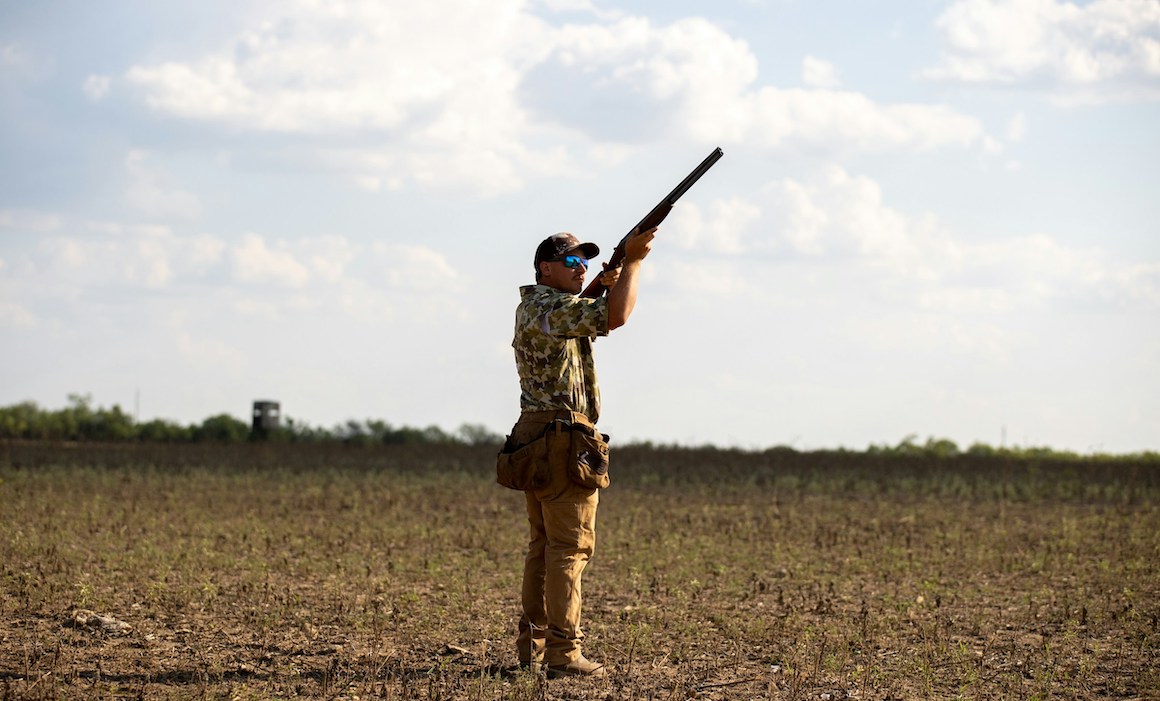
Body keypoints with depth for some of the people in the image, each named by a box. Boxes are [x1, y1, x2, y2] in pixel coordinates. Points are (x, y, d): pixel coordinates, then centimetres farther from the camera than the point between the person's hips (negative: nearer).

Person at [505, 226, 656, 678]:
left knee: (544, 545, 14)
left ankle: (532, 646, 17)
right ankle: (563, 653, -14)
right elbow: (615, 317, -26)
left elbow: (593, 320, 23)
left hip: (535, 438, 10)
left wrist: (608, 283, 5)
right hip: (564, 438, -10)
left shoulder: (534, 307, 17)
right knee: (570, 547, -10)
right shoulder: (548, 308, -14)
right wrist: (632, 261, -15)